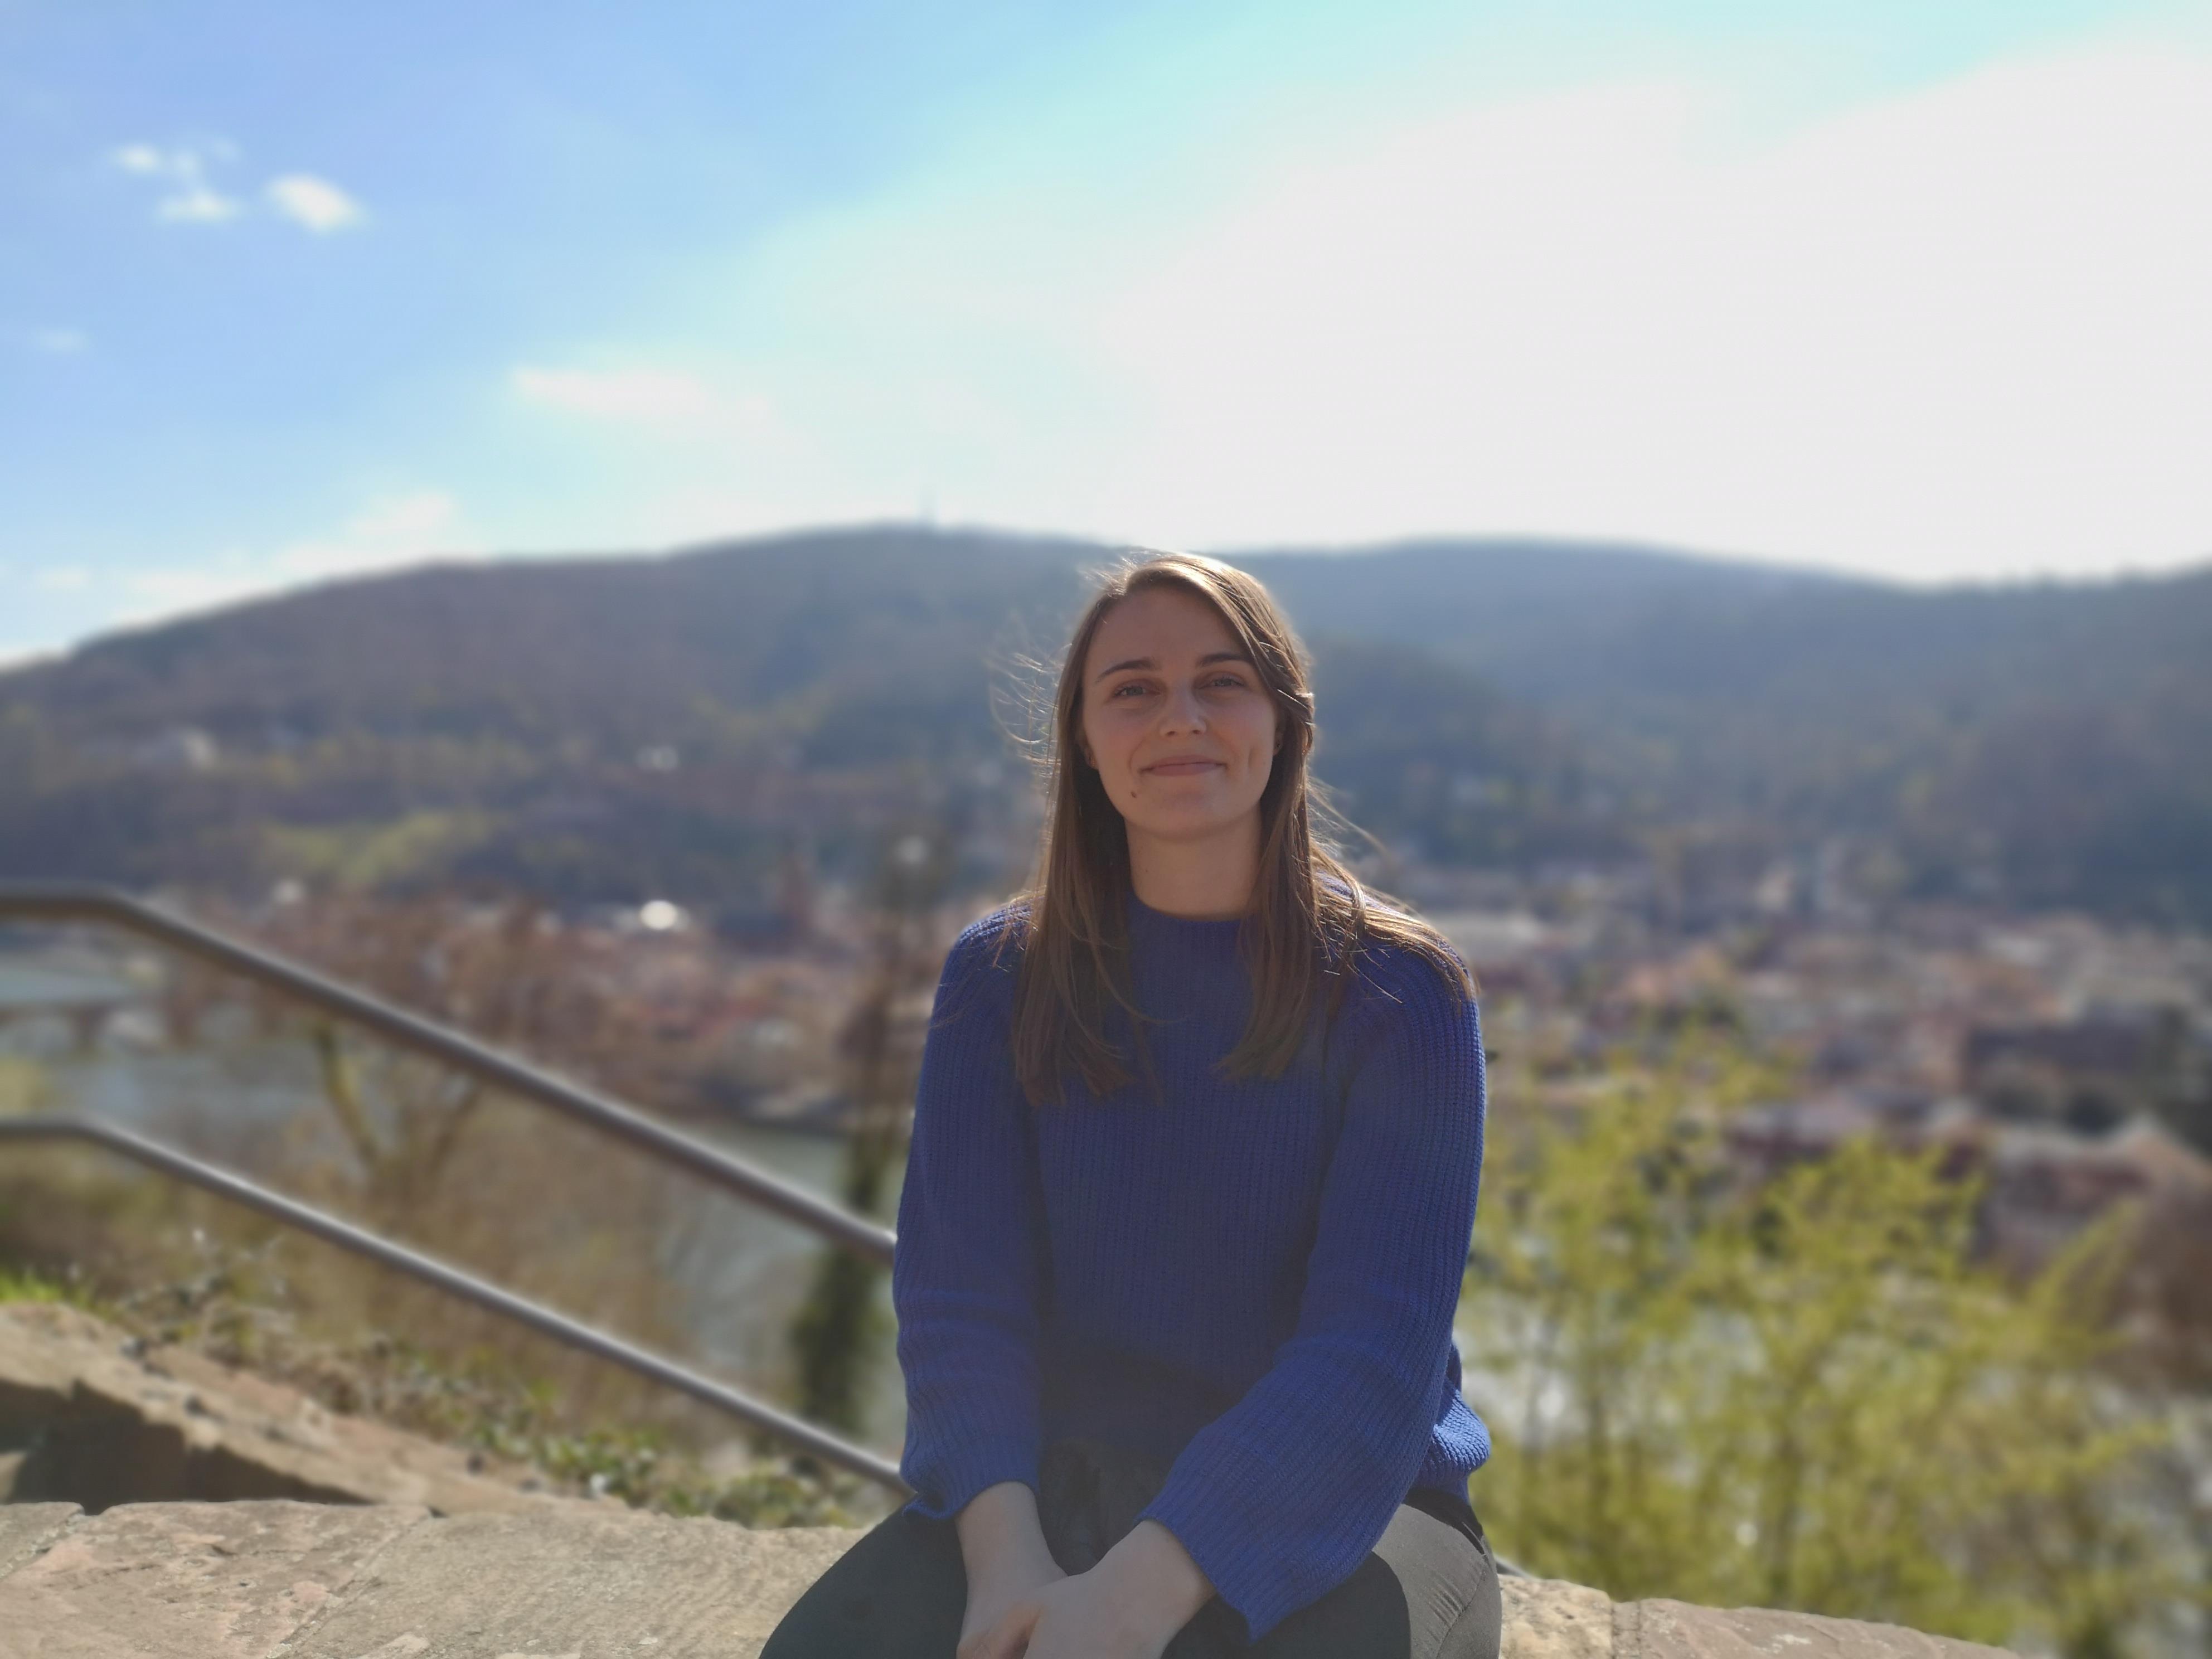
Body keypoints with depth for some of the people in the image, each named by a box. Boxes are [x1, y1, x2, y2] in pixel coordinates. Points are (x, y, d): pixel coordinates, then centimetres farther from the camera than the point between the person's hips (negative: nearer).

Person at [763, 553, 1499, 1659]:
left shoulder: (1401, 997, -7)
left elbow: (1374, 1344, -15)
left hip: (1333, 1505, -2)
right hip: (1058, 1488, 2)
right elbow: (961, 1291, -6)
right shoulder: (999, 981, 1)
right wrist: (1003, 1552, -25)